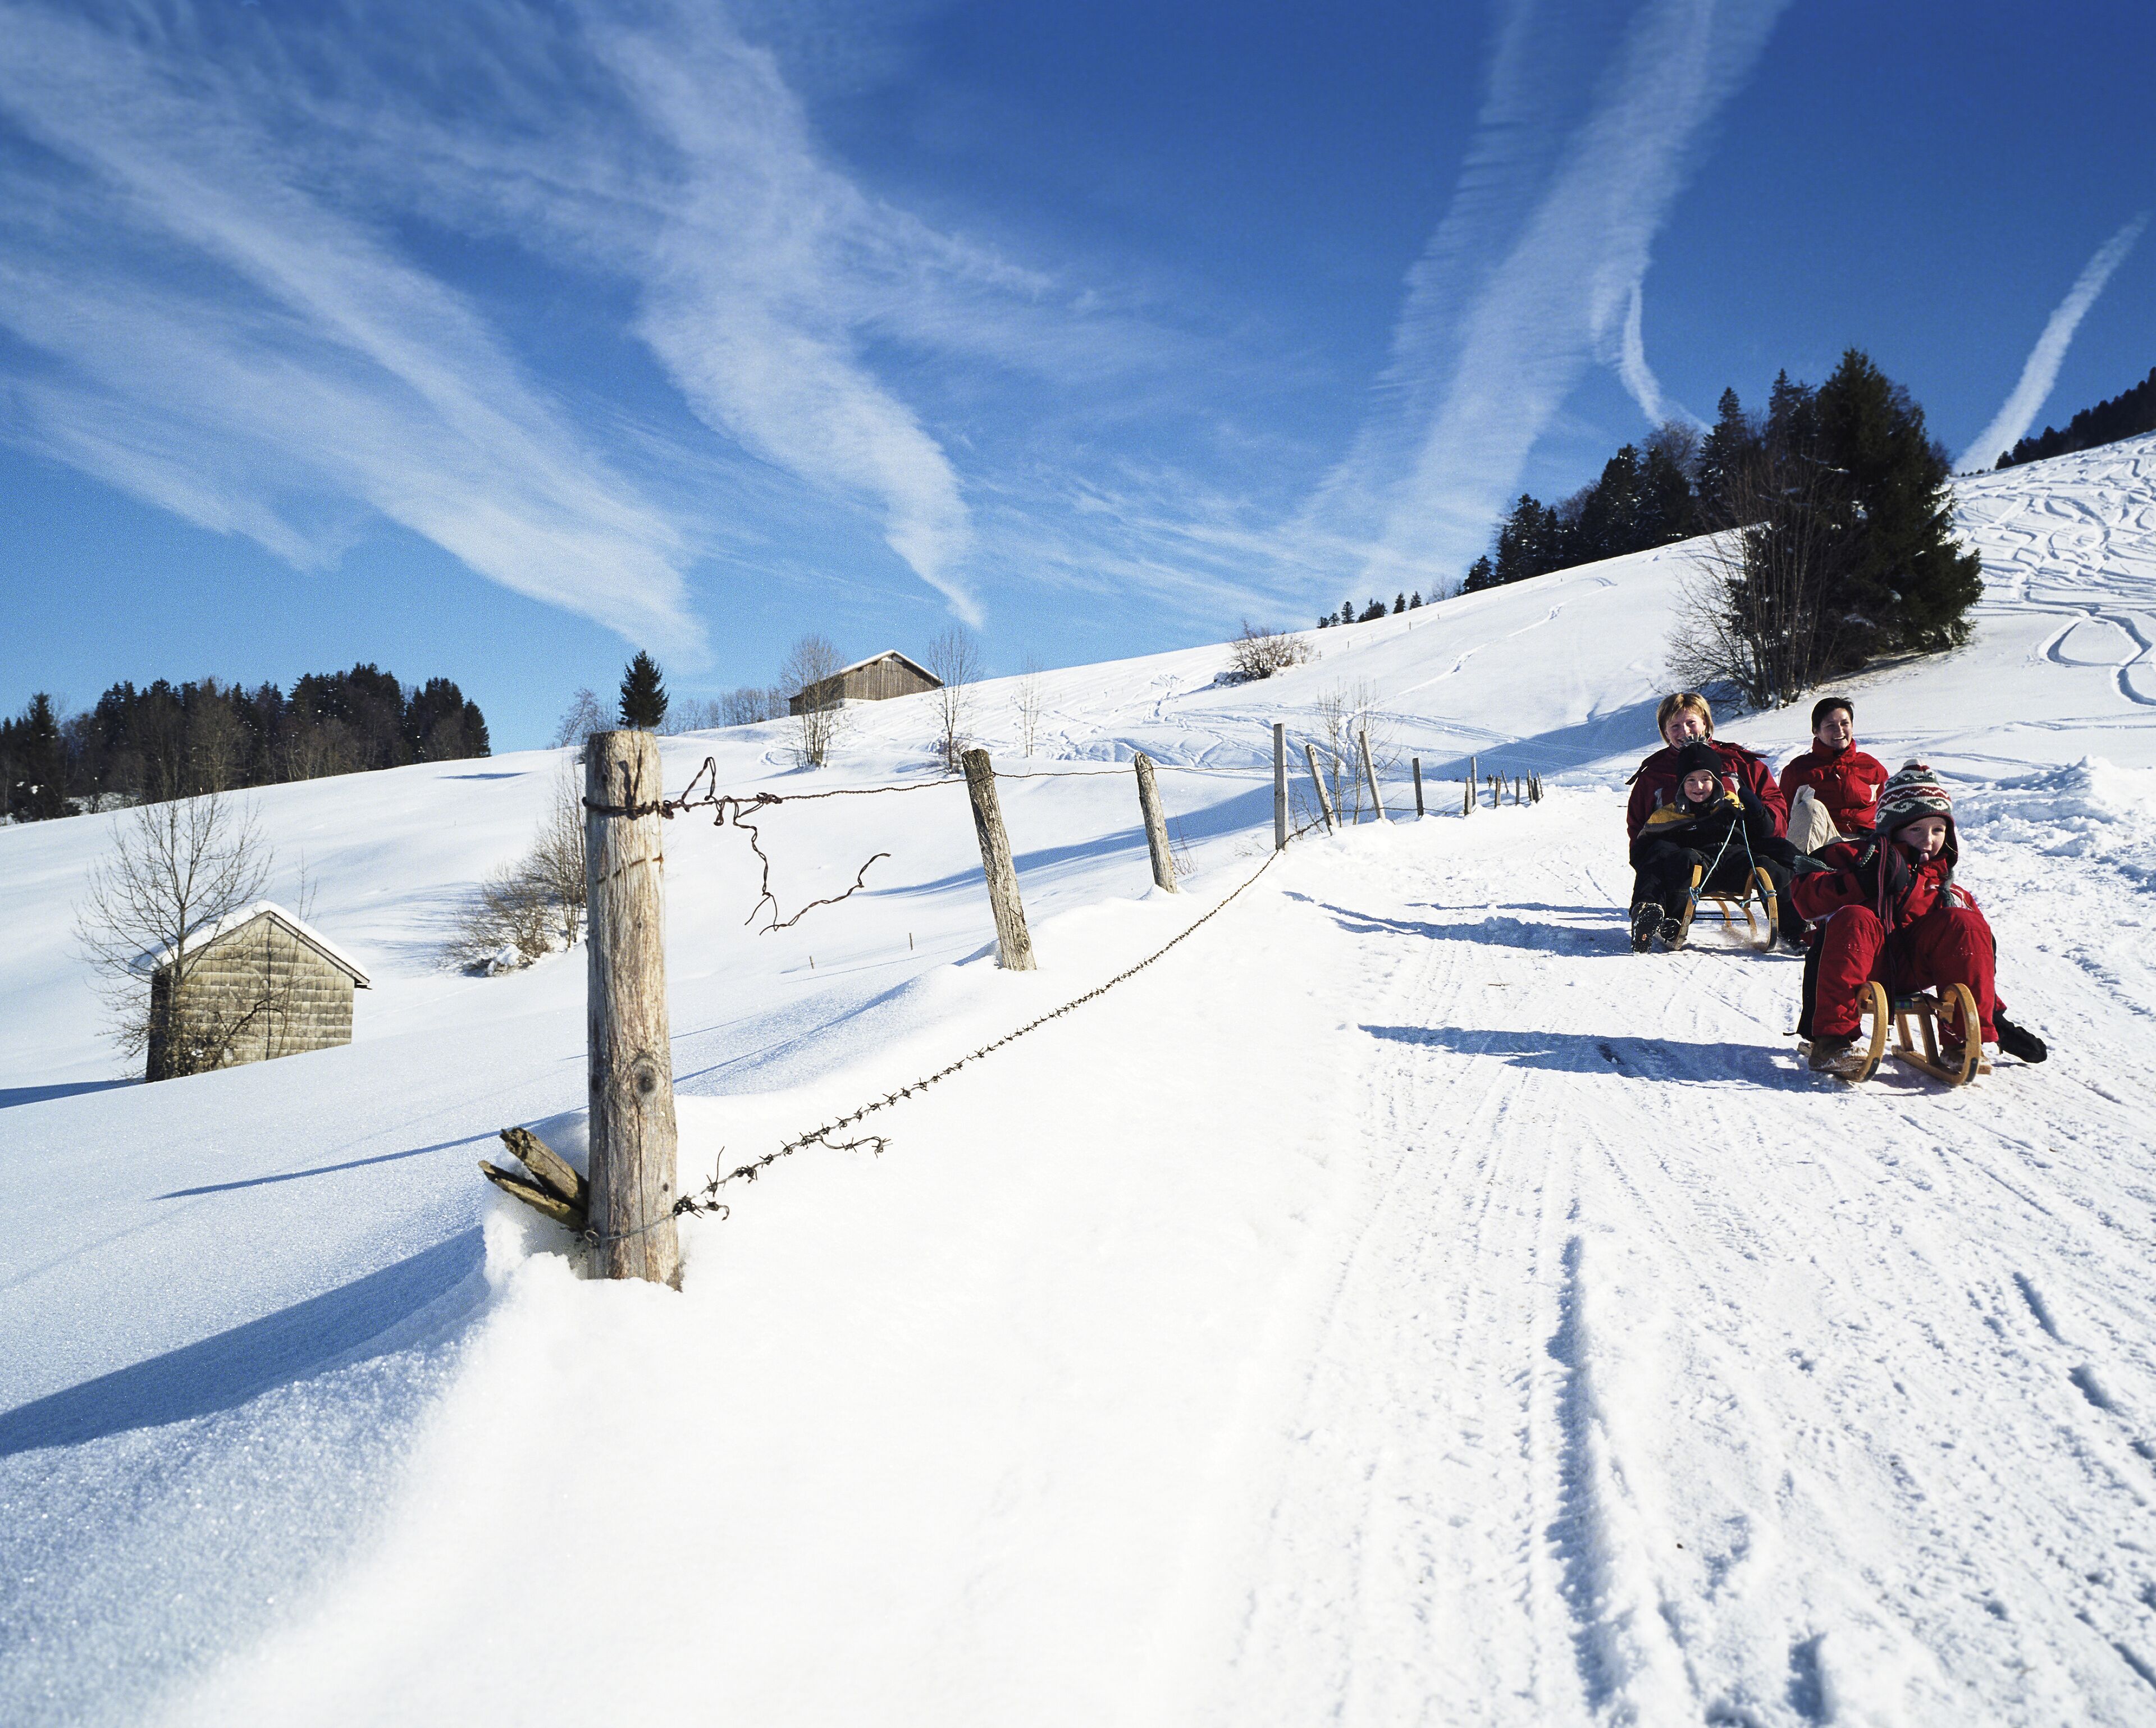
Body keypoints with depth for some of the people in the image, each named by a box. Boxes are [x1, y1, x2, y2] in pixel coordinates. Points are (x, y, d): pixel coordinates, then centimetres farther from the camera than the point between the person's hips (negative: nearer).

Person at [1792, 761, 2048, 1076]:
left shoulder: (1942, 876, 21)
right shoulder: (1851, 854, 9)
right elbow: (1805, 895, -6)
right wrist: (1859, 884, -19)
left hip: (1915, 968, 3)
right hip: (1865, 965, -3)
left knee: (1964, 924, -17)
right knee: (1854, 920, -33)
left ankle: (1967, 1038, -18)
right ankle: (1831, 1040, -36)